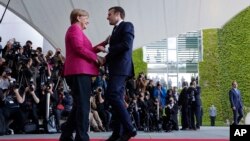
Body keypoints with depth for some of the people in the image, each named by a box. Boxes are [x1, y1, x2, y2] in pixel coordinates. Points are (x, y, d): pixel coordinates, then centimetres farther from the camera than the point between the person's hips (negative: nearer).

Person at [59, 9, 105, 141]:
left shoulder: (76, 30, 28)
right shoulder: (75, 28, -4)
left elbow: (87, 50, 24)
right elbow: (79, 48, -17)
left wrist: (104, 43, 20)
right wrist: (97, 58, -11)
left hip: (80, 72, 11)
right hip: (79, 72, -11)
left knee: (79, 105, 13)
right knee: (83, 105, -12)